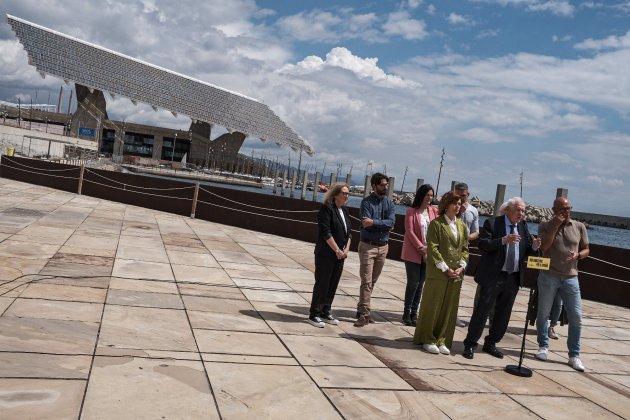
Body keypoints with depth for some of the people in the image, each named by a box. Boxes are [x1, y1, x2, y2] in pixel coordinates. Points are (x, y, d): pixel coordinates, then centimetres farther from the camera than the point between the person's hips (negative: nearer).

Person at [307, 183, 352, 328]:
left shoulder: (344, 211, 14)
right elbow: (326, 232, -17)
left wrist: (346, 249, 0)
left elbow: (348, 232, 15)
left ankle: (325, 312, 22)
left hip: (340, 255, 7)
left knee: (333, 284, 11)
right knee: (322, 283, -2)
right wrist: (337, 250, -15)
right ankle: (314, 315, 7)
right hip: (325, 254, -7)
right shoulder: (327, 208, -11)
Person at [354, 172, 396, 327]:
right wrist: (384, 225, -14)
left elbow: (391, 222, -10)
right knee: (366, 281, -7)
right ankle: (364, 313, -4)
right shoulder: (367, 202, -7)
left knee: (372, 281, 11)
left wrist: (374, 222, -21)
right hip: (368, 246, -5)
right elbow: (366, 224, -18)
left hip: (383, 246, 5)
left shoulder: (389, 203, 6)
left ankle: (363, 309, 20)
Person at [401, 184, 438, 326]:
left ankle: (414, 313, 15)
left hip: (428, 253, 4)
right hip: (413, 253, -4)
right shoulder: (412, 211, -3)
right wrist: (421, 247, -13)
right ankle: (406, 314, 8)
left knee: (420, 284, 7)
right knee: (413, 283, -3)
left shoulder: (434, 211, 6)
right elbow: (409, 231, -8)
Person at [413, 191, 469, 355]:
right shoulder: (436, 223, -4)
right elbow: (433, 248, -10)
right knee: (432, 306, 2)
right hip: (438, 273, -5)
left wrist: (461, 267, -2)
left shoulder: (462, 226, 13)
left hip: (456, 274, 5)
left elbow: (465, 249, 13)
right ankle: (427, 339, 15)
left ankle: (442, 340, 19)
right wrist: (446, 269, -14)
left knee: (449, 308, 8)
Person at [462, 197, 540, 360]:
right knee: (482, 310, -2)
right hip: (493, 276, -5)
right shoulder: (492, 223, -6)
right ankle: (470, 344, 7)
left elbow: (527, 251, 11)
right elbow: (482, 244, -16)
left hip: (514, 278, 6)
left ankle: (491, 343, 28)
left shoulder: (523, 227, 10)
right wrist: (503, 240, -27)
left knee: (503, 313, 13)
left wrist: (534, 247, -11)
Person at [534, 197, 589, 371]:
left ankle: (574, 355, 9)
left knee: (576, 318, -1)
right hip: (548, 276, -1)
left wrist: (578, 255, -12)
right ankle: (543, 347, 25)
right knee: (543, 314, 8)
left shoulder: (579, 227, 5)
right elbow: (543, 247, -15)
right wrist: (555, 225, -16)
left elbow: (586, 250, 11)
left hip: (570, 278, 2)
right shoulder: (545, 226, 0)